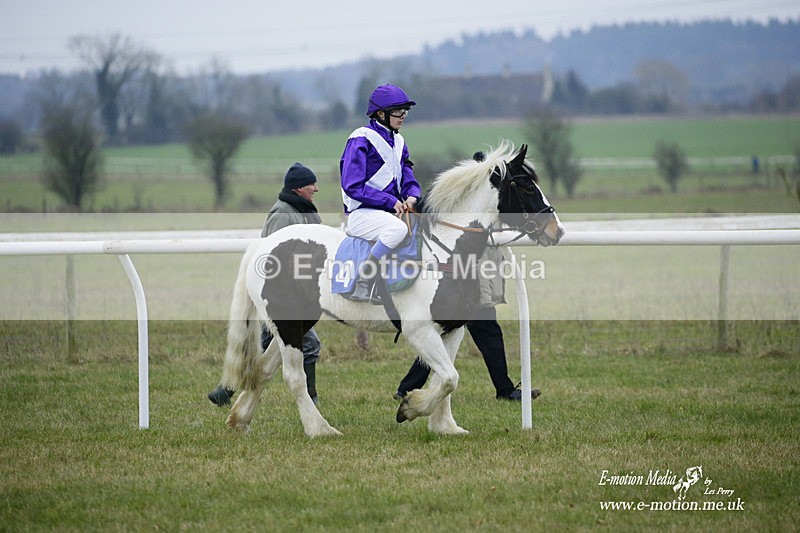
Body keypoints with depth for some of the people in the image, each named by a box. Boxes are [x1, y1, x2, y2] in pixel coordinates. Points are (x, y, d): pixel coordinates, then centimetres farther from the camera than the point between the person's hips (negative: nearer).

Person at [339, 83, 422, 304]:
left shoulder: (398, 141, 14)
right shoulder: (361, 140, -11)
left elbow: (407, 177, 17)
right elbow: (353, 186, -17)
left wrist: (412, 196, -8)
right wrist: (391, 201, -20)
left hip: (389, 212, 9)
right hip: (361, 213, -9)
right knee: (398, 228, -36)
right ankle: (363, 285, -27)